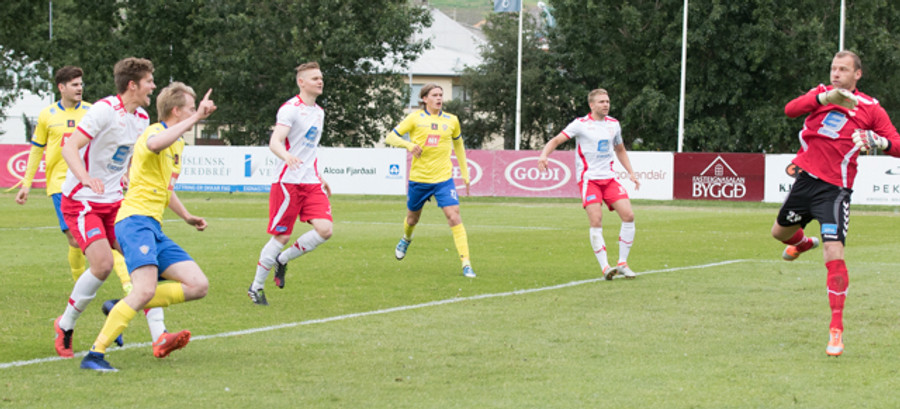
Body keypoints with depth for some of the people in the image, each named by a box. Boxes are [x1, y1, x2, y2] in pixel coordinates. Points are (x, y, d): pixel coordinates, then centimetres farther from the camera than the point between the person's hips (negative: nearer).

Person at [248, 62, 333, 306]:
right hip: (288, 182, -7)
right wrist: (286, 156, -42)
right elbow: (274, 142, -21)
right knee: (281, 236, -5)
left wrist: (320, 179, 28)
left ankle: (282, 260, 12)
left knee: (324, 230, -10)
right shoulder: (291, 109, -10)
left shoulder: (318, 112, 16)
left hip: (311, 183, 7)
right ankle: (256, 287, 12)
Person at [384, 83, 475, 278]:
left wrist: (465, 172, 18)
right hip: (419, 178, 0)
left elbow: (458, 144, 21)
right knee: (412, 218, 17)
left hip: (443, 178, 0)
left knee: (454, 216, -16)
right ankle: (406, 239, 54)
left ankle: (466, 263, -17)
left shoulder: (451, 120, 4)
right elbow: (390, 137, -2)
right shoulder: (415, 118, -2)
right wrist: (408, 144, -21)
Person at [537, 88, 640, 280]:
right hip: (588, 178, -5)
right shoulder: (581, 124, -4)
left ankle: (622, 263, 3)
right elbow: (557, 140, -8)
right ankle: (605, 267, -17)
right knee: (596, 221, -18)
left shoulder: (613, 124, 12)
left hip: (609, 178, 5)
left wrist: (631, 173, 19)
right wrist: (544, 155, -27)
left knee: (628, 215, -8)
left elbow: (620, 150, 27)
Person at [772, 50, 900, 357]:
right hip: (806, 179, 5)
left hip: (835, 189, -5)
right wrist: (824, 98, -29)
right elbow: (791, 110, -13)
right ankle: (803, 243, 63)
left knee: (834, 253, -18)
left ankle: (836, 330, -15)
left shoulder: (871, 109, -2)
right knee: (780, 233, 24)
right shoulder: (821, 93, 6)